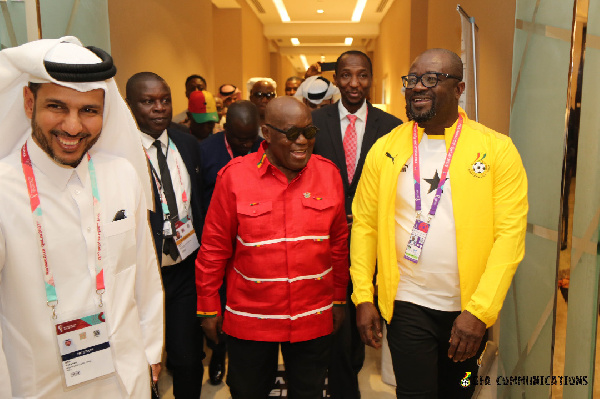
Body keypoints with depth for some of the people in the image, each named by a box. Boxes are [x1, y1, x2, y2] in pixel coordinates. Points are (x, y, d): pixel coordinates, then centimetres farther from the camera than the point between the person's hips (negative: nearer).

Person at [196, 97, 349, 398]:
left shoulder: (328, 173, -3)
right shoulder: (234, 175, -10)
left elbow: (339, 242, 6)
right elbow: (214, 248, -4)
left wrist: (339, 299, 11)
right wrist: (209, 308, 1)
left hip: (314, 320, 2)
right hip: (249, 321, -1)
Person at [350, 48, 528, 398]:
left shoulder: (497, 149, -6)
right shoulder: (385, 149, -1)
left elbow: (510, 234, -11)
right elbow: (365, 224, 1)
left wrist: (478, 311, -16)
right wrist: (362, 297, -4)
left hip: (470, 310, 1)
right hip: (407, 304, 0)